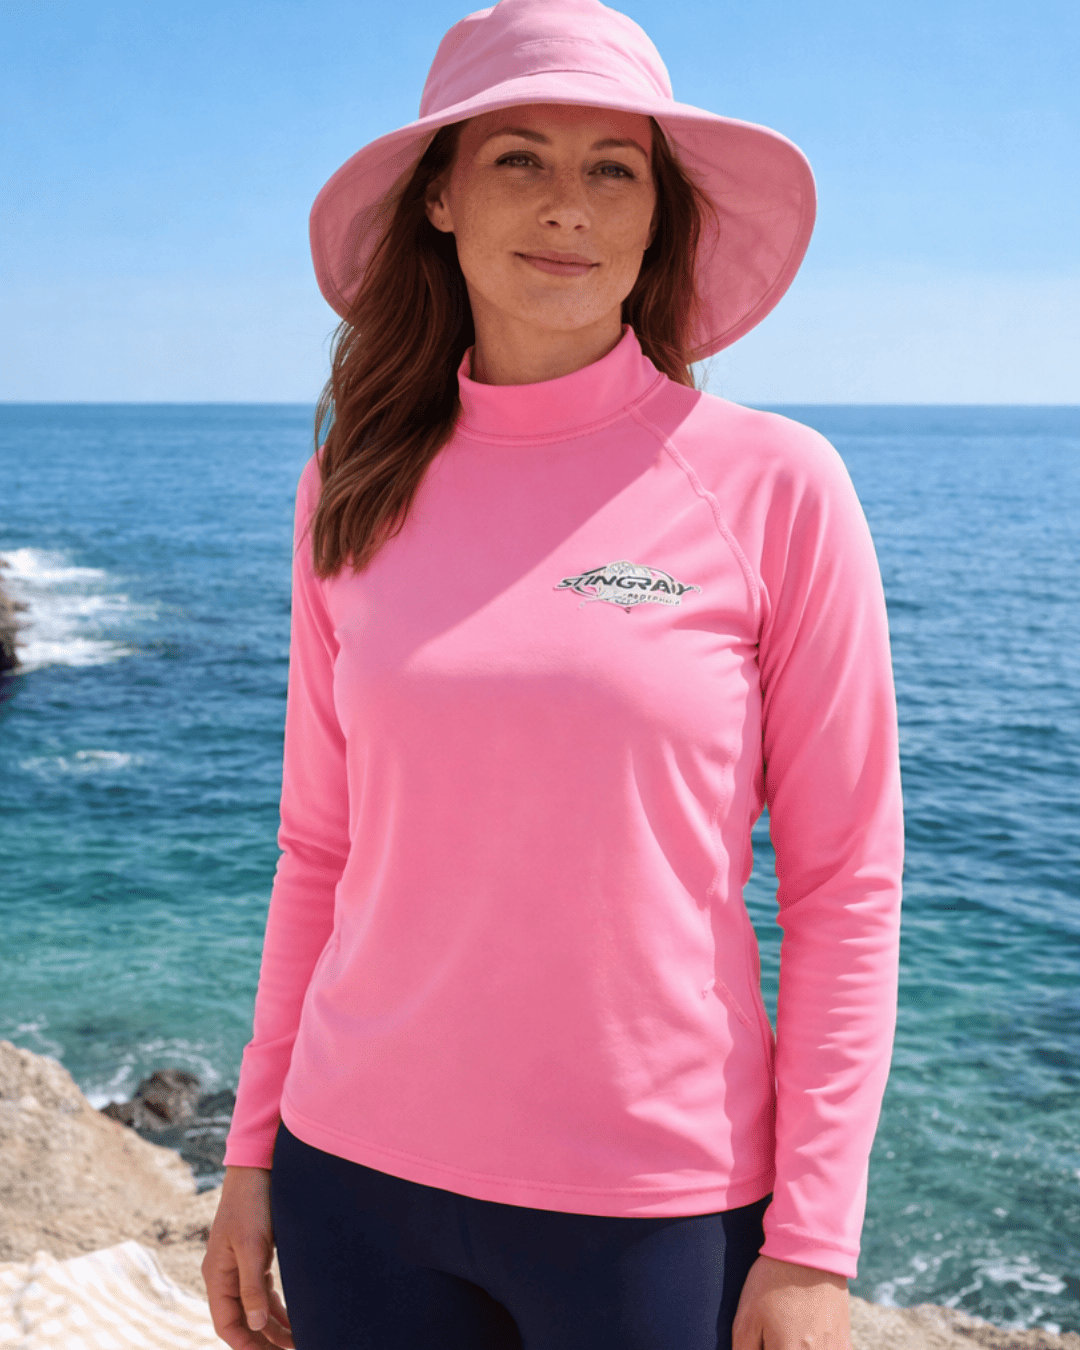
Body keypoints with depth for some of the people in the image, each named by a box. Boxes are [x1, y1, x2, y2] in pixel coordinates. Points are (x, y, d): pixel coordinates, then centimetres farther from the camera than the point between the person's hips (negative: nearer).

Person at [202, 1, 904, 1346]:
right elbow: (322, 845, 7)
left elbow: (846, 883, -6)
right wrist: (253, 1151, 8)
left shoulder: (773, 485, -9)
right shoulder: (356, 489, 1)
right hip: (363, 1180, 3)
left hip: (661, 1205, -2)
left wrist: (813, 1242, -8)